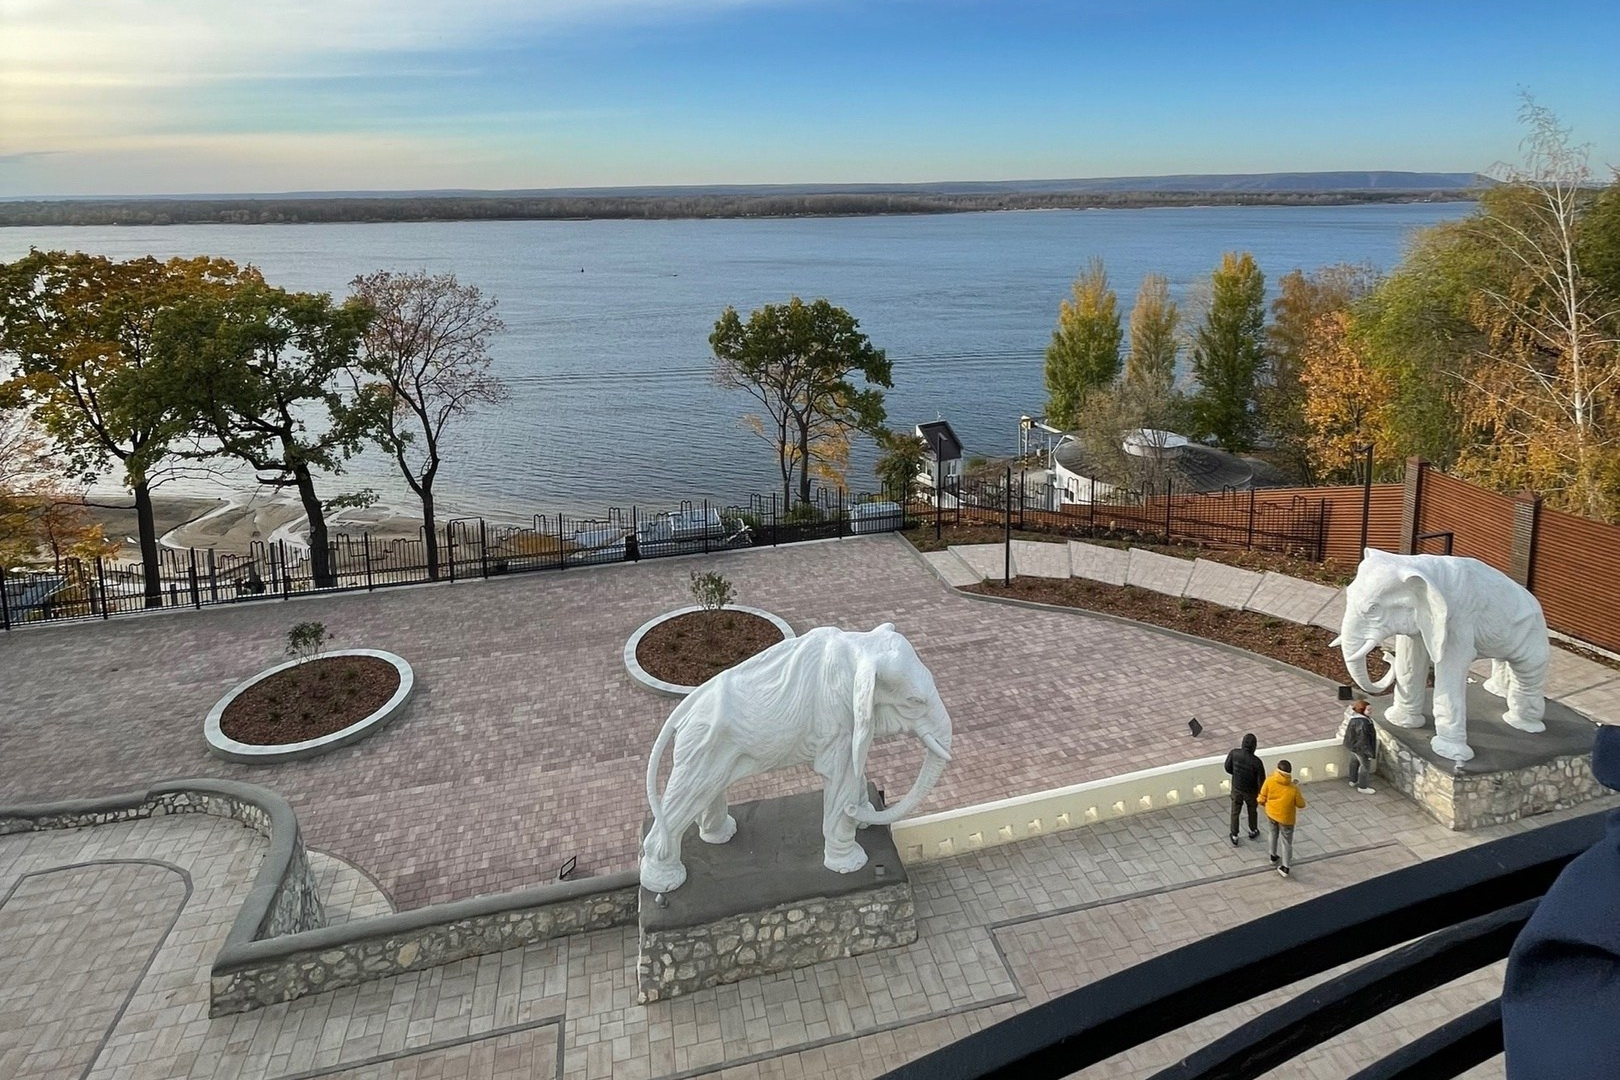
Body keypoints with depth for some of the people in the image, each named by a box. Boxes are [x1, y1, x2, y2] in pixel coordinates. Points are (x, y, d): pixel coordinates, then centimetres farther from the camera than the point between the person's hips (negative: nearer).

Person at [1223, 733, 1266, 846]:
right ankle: (1253, 832, 49)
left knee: (1235, 812, 21)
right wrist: (1261, 793, 0)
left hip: (1236, 789, 2)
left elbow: (1228, 768, -8)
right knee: (1252, 811, 26)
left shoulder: (1234, 753, -24)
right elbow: (1261, 781, -21)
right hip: (1251, 791, -2)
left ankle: (1234, 837, 31)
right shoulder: (1256, 762, -32)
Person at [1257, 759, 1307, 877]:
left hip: (1271, 813, 3)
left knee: (1274, 833, 30)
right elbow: (1301, 805, -11)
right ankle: (1285, 867, 24)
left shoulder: (1269, 781, -23)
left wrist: (1266, 804, 11)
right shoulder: (1293, 789, -28)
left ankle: (1273, 856, 47)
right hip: (1286, 818, -3)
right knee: (1287, 841, 15)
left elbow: (1262, 799, -13)